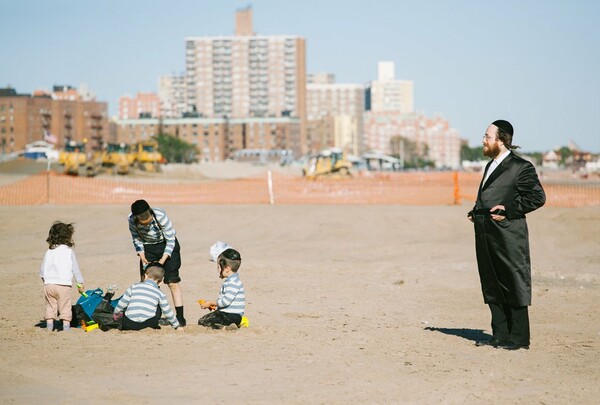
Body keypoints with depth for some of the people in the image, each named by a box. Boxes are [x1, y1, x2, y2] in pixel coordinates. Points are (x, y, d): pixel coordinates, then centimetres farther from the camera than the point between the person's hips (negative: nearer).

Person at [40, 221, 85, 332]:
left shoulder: (49, 251, 8)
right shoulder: (69, 251, -2)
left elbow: (42, 269, 11)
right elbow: (75, 269, 2)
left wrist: (44, 280, 27)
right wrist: (80, 283, 11)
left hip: (48, 284, 4)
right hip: (63, 285, -3)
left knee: (50, 306, 13)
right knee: (65, 308, 3)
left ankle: (49, 326, 13)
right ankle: (66, 326, 0)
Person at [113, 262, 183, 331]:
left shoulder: (134, 287, 9)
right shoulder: (160, 294, 8)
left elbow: (122, 303, 11)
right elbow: (168, 312, 14)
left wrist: (115, 314, 31)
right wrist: (177, 325, 27)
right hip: (147, 323, -1)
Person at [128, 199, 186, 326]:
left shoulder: (160, 216, -33)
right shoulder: (132, 220, -23)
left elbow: (170, 241, -22)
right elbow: (137, 240, -4)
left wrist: (162, 261, -27)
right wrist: (142, 258, -17)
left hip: (167, 245, -3)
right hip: (148, 247, 3)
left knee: (172, 281, -11)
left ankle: (180, 317, -8)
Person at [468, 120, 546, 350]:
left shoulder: (521, 167, -8)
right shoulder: (491, 165, 19)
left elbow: (538, 197, -11)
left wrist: (510, 210, -15)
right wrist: (476, 212, 11)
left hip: (508, 236, -9)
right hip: (486, 236, 9)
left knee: (513, 286, -1)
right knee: (492, 287, 11)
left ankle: (518, 338, 6)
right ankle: (500, 336, 19)